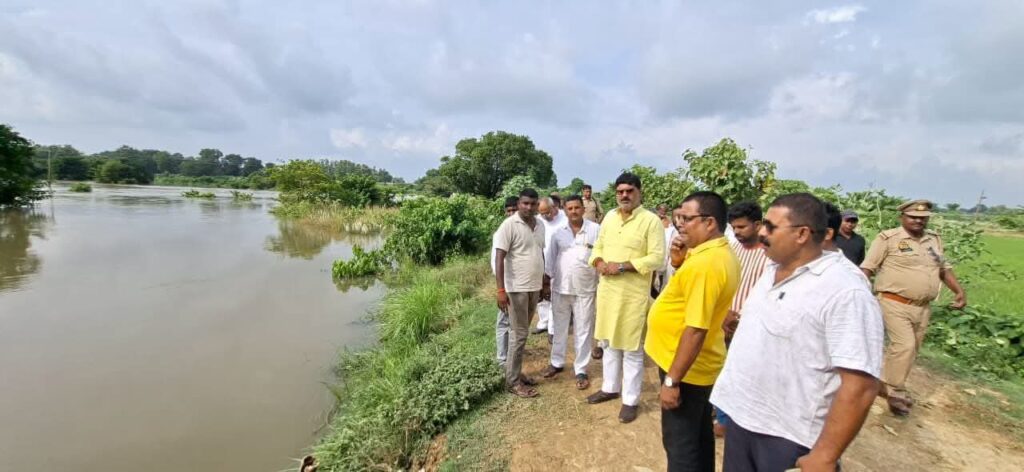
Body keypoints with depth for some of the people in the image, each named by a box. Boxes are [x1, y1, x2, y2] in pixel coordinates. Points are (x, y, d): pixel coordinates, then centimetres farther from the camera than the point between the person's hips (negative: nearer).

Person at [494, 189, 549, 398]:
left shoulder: (540, 225, 8)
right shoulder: (509, 225, -14)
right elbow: (499, 258, -17)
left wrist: (544, 282, 18)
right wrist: (501, 290, -23)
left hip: (535, 287, 7)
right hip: (517, 288, -7)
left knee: (523, 332, 16)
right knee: (519, 334, 0)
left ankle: (517, 372, 29)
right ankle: (513, 381, 13)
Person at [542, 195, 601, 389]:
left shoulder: (596, 229, -5)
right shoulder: (558, 232, 3)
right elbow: (550, 257, 8)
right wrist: (547, 281, 6)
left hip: (585, 289, -2)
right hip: (560, 288, 3)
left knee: (583, 331, 7)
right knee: (559, 328, 16)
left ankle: (581, 370, 20)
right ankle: (557, 362, 33)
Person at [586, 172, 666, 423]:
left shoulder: (651, 221, -11)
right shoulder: (609, 217, 8)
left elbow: (657, 258, -16)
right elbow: (598, 247, 16)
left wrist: (622, 266, -22)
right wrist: (599, 262, -6)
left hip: (634, 293, -6)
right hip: (607, 289, 6)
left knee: (632, 348, 6)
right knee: (610, 342, 19)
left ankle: (630, 400, 21)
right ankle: (610, 388, 36)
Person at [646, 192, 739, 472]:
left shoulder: (705, 263, -27)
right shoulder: (722, 254, 5)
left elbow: (696, 329, -29)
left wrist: (672, 380, -23)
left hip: (686, 369, -10)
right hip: (701, 365, 10)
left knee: (680, 443, 7)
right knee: (699, 436, 24)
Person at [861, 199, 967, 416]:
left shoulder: (934, 239, 11)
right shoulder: (888, 238, -10)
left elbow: (944, 267, 20)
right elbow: (867, 268, -11)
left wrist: (959, 290, 9)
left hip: (923, 307, 7)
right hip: (895, 303, -7)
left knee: (911, 349, 13)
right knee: (904, 346, -12)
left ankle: (888, 384, 27)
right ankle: (895, 391, 3)